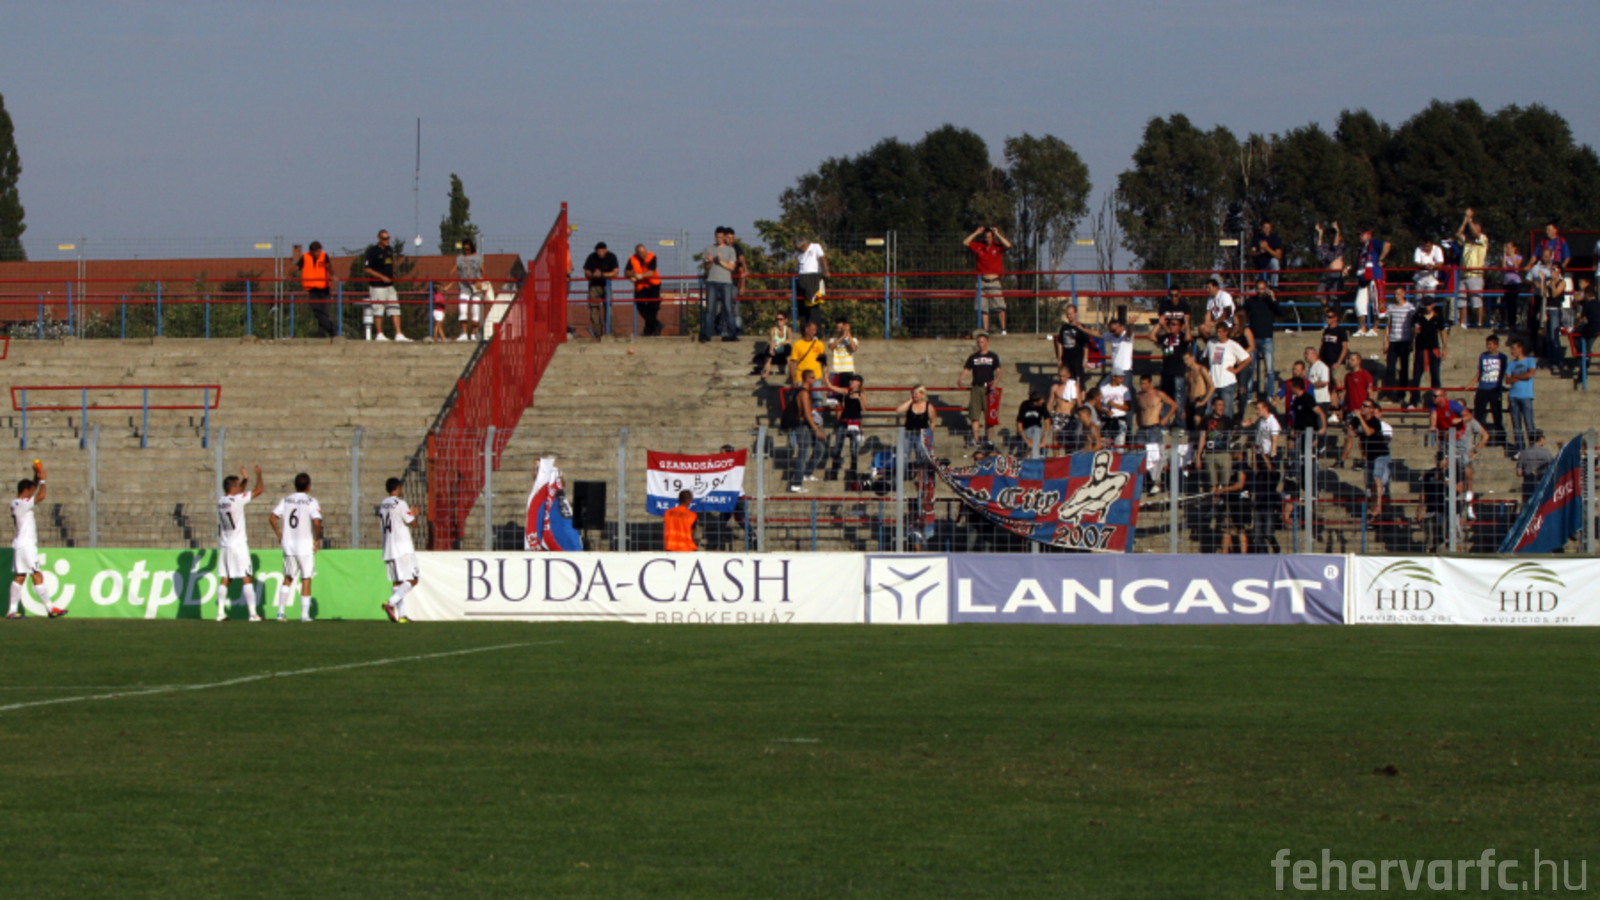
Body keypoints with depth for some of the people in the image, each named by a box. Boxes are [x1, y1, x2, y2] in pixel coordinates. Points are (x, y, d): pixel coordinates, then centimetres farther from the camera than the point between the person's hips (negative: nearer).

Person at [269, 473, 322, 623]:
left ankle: (280, 611, 10)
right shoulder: (311, 502, -7)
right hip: (305, 544, -4)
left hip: (288, 543, 4)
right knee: (306, 579, 3)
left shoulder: (286, 500, 7)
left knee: (288, 578, 16)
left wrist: (279, 535, 8)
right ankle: (305, 614, 1)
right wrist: (317, 539, -6)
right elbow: (316, 522, -20)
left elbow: (272, 518, 1)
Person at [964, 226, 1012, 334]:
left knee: (1000, 307, -10)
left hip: (994, 281, -2)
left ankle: (1003, 329, -4)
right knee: (984, 308, 1)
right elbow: (965, 243, 2)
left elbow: (1008, 245, -14)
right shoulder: (978, 247, 9)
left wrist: (997, 234, -10)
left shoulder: (998, 247, 3)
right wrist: (976, 233, -1)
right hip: (982, 282, 2)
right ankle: (985, 330, 5)